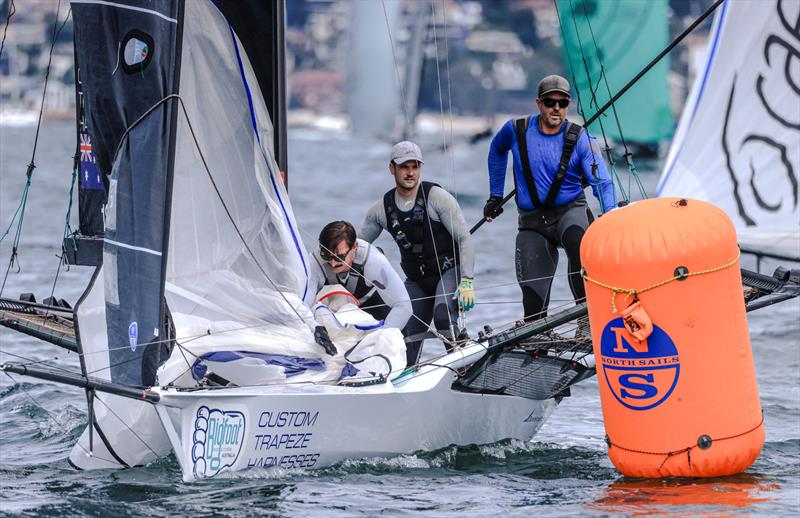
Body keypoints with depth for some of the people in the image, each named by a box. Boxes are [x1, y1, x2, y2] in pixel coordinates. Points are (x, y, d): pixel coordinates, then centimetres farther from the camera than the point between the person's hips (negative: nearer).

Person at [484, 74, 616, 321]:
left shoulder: (579, 139, -7)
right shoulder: (517, 130, 0)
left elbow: (602, 183, -15)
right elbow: (497, 150, 24)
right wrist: (495, 196, 25)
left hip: (570, 210, -2)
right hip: (533, 222, 2)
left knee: (576, 239, -40)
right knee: (533, 301, -8)